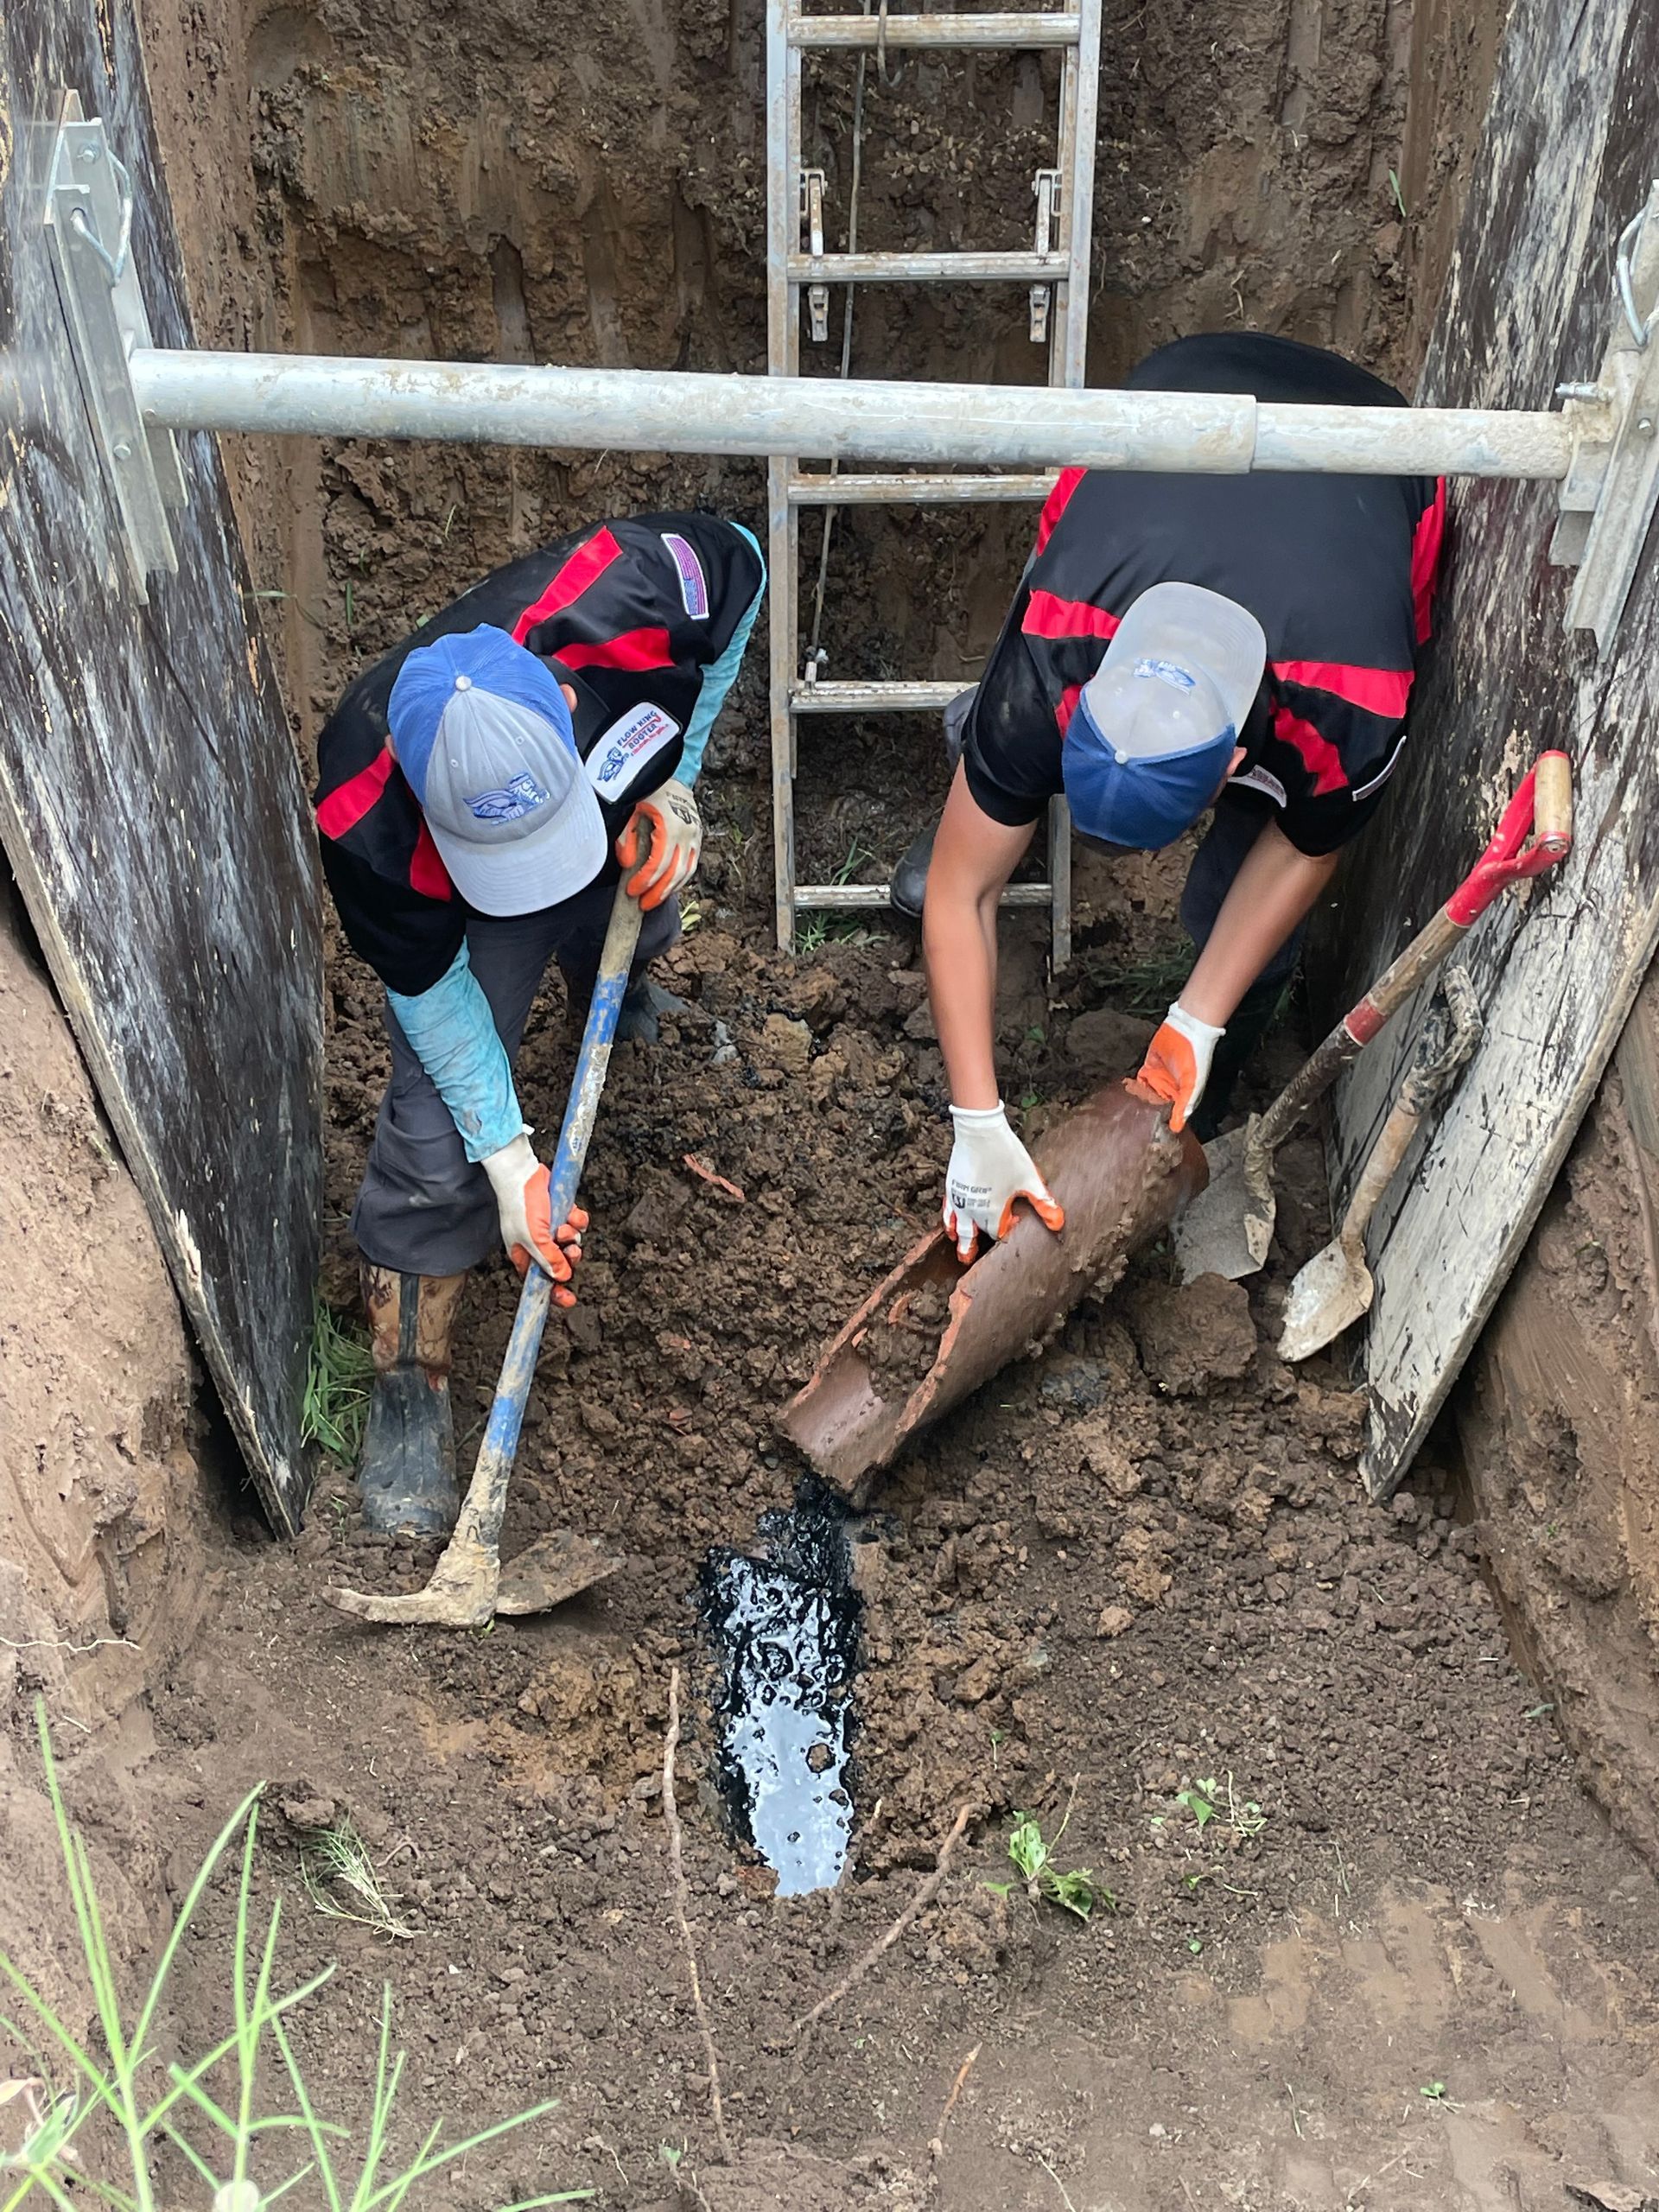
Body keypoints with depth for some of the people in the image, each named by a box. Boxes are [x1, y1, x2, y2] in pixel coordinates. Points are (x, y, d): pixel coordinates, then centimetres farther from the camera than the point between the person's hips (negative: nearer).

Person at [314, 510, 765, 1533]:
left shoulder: (621, 596, -43)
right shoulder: (365, 817, -43)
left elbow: (737, 560, -19)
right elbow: (428, 984, -25)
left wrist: (678, 776, -22)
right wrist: (509, 1157, -24)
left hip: (630, 816, 3)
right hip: (462, 911, -3)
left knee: (635, 939, 33)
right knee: (440, 1139, -8)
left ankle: (614, 982, 73)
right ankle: (409, 1383, 13)